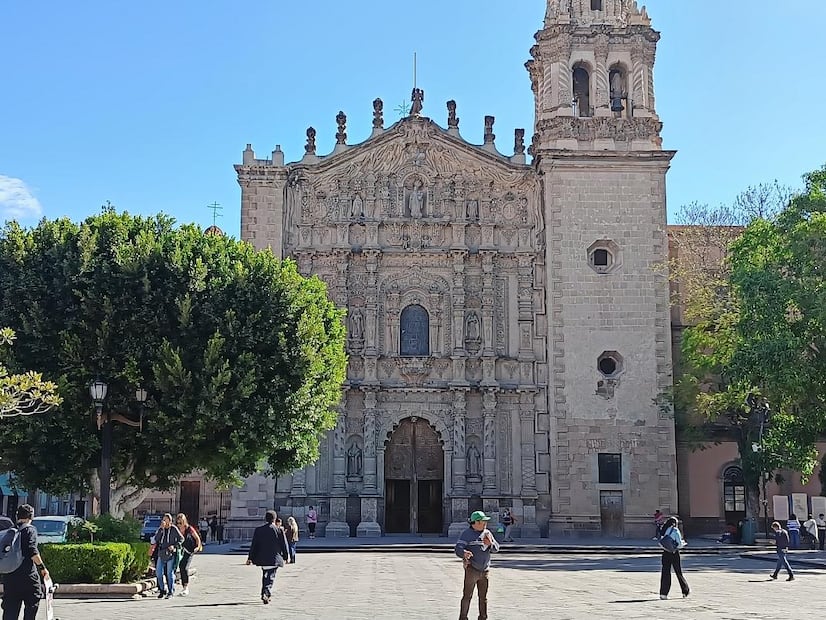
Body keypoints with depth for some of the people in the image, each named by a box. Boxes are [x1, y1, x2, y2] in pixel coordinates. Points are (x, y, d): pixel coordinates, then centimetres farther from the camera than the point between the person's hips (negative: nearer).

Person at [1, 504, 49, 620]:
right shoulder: (30, 529, -5)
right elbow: (32, 552, -16)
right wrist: (42, 568, -8)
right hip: (28, 575, -5)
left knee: (10, 607, 7)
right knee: (32, 604, 7)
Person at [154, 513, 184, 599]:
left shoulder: (174, 529, -2)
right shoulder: (161, 529, 7)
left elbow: (181, 539, 2)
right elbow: (156, 539, -6)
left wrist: (174, 545, -12)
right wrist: (161, 528, -13)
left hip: (171, 554, -4)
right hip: (161, 553, 4)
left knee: (170, 573, -1)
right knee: (158, 572, 1)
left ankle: (171, 592, 8)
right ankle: (162, 590, 18)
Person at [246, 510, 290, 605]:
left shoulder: (258, 530, 1)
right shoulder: (279, 530, -6)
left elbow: (253, 545, 3)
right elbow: (284, 545, -1)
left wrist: (250, 558, 8)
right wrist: (286, 557, 11)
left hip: (262, 558, 3)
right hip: (274, 558, -3)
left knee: (265, 576, 21)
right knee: (271, 577, -1)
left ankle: (265, 594, 27)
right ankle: (266, 593, -20)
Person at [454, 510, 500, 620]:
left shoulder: (487, 533, 12)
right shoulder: (467, 534, -7)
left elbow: (496, 548, 10)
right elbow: (458, 548, -16)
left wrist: (490, 544, -12)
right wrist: (464, 553, -38)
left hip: (485, 570, 6)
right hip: (472, 569, -6)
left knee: (483, 596, 13)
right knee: (467, 595, -6)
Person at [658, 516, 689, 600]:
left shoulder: (664, 530, 6)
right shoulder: (675, 531, -9)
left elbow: (660, 543, 7)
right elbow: (679, 544, -10)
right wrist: (683, 543, 9)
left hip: (665, 553, 4)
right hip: (674, 553, -4)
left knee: (665, 572, 3)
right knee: (679, 572, 10)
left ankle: (663, 593, -3)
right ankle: (685, 591, 24)